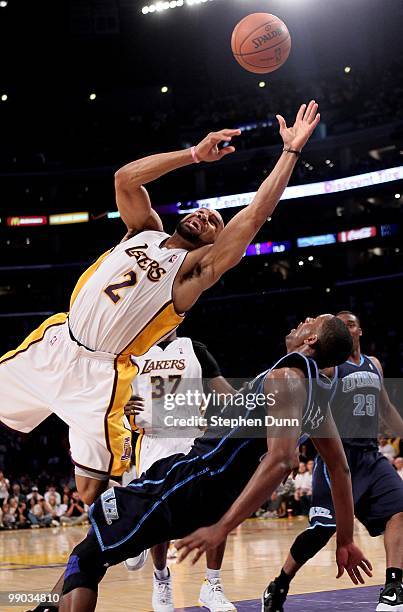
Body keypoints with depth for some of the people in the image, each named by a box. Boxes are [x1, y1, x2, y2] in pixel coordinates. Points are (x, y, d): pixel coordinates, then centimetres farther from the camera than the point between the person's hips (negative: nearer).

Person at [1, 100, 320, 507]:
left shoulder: (198, 267, -3)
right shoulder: (145, 232, 11)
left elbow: (254, 216, -12)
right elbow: (125, 179, -3)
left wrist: (291, 151, -12)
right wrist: (196, 154, -7)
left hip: (100, 374, -5)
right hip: (52, 345, 5)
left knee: (95, 491, -6)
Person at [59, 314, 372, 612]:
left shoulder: (286, 377, -16)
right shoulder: (317, 391, 11)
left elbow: (280, 461, -29)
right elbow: (341, 468, 15)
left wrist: (221, 527, -32)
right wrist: (345, 541, 23)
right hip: (218, 496, 10)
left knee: (85, 559, -9)